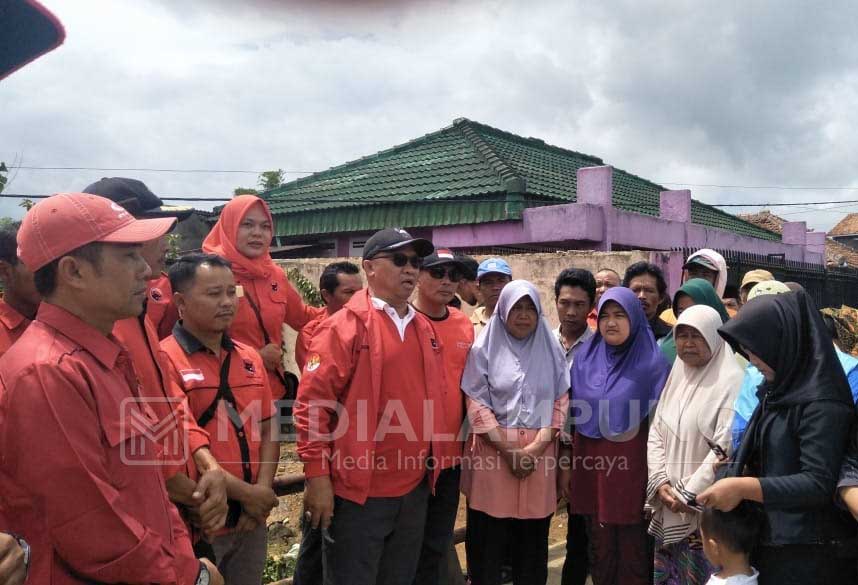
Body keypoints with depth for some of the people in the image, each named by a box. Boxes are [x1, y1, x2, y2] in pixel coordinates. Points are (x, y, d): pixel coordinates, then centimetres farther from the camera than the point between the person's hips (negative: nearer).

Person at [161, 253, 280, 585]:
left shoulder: (250, 358, 7)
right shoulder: (164, 360, -14)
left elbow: (268, 430, 9)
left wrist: (262, 490, -6)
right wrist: (245, 493, -14)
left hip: (251, 520, 6)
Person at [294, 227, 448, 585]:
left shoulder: (424, 329, 10)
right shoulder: (343, 327, -11)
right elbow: (312, 403, -15)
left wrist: (432, 462, 15)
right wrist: (317, 475, -17)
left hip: (415, 489, 7)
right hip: (358, 491, -6)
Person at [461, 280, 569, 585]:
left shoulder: (551, 350, 8)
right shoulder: (484, 349, 0)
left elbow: (560, 401, 4)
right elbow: (477, 405, -5)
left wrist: (536, 447, -9)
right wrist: (509, 450, -11)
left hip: (539, 452, 2)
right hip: (493, 449, -2)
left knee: (533, 538, 9)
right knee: (489, 538, 4)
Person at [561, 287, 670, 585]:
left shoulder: (652, 362, -6)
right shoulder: (585, 358, 5)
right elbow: (572, 415, 9)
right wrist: (565, 464, 8)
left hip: (632, 465, -3)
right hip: (590, 462, 4)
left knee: (632, 549, 6)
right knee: (599, 547, 14)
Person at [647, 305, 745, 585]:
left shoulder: (732, 382, -11)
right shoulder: (677, 376, 10)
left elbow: (727, 448, -17)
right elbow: (656, 433, 8)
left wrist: (690, 495, -15)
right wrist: (661, 483, -4)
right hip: (668, 507, 6)